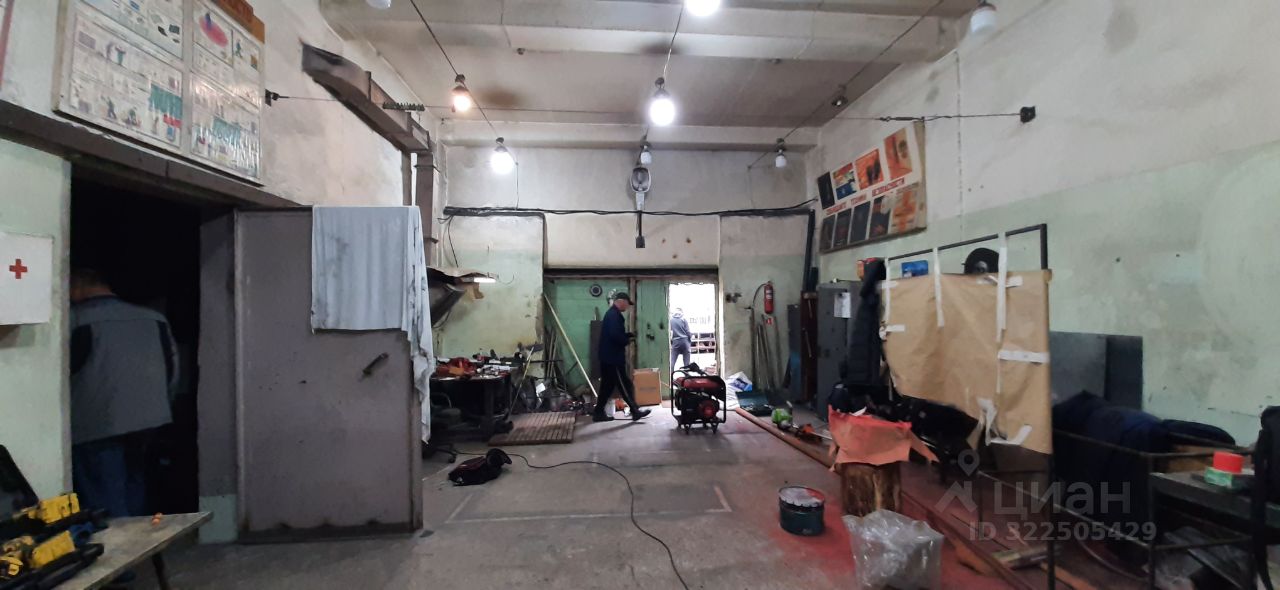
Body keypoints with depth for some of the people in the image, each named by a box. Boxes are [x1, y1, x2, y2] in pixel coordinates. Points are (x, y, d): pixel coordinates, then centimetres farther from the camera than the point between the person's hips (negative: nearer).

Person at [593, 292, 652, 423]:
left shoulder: (611, 313, 17)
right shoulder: (614, 315, -17)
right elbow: (615, 335, -28)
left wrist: (628, 335, 8)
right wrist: (627, 341, -9)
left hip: (608, 356, 10)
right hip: (613, 357, -10)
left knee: (607, 385, 13)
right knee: (624, 385, -2)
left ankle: (598, 413, 16)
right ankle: (635, 411, 6)